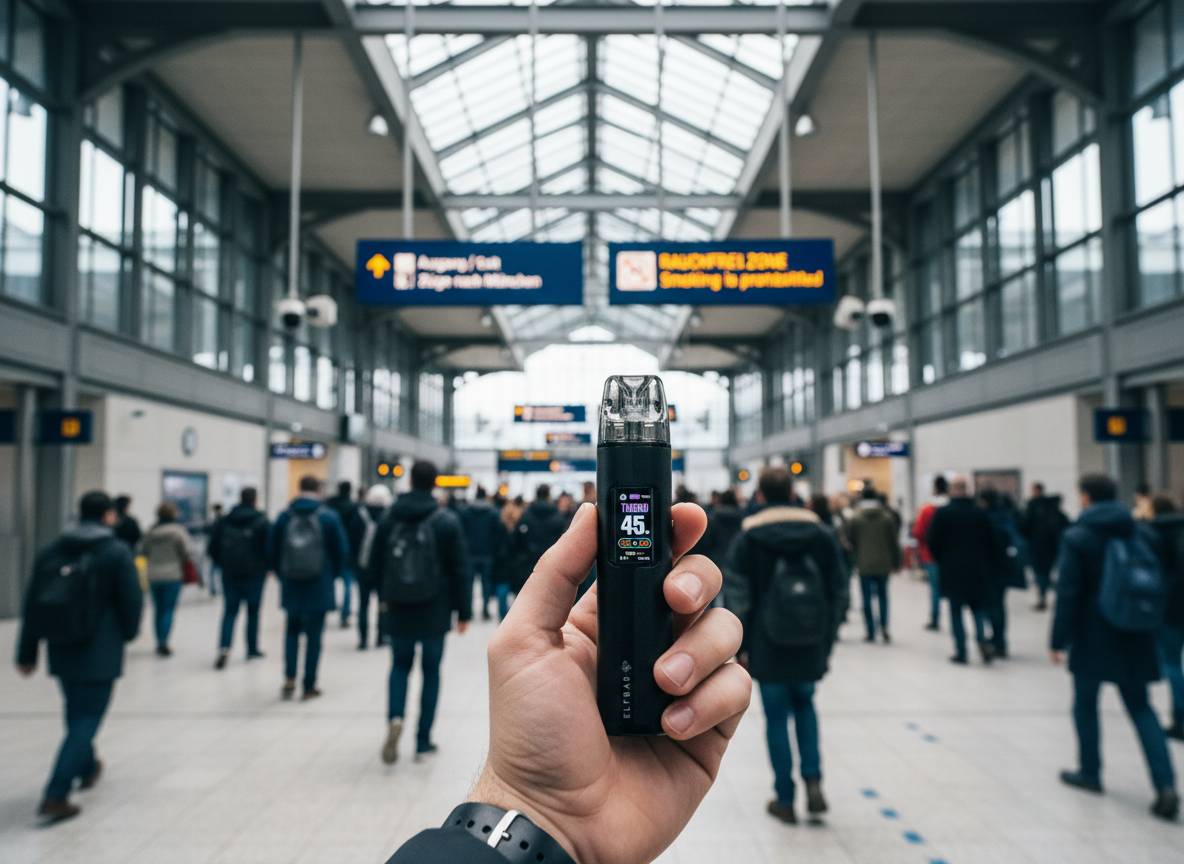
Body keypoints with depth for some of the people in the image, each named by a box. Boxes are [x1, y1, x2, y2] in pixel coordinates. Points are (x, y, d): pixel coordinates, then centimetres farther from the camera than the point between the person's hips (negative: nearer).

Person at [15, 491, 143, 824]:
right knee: (87, 719, 0)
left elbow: (32, 604, 7)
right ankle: (55, 796, -5)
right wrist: (127, 633, 9)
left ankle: (87, 768, 42)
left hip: (61, 652, 6)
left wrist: (27, 653, 12)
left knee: (77, 714, 23)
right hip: (100, 653, -6)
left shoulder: (50, 551, 6)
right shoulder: (117, 552, -11)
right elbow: (132, 600, -11)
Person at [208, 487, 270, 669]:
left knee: (230, 611, 6)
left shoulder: (224, 521, 4)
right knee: (253, 611, 10)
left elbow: (213, 547, 5)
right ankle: (252, 650, 17)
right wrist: (267, 566, 6)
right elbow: (269, 547, -11)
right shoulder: (262, 522, -8)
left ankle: (224, 647, -12)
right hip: (254, 573, -3)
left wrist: (221, 564, 18)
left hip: (229, 573, 3)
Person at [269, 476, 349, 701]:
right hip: (319, 587, -2)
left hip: (291, 585, 2)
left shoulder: (284, 516, 0)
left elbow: (271, 549, 5)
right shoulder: (329, 517, -7)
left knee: (292, 630, 19)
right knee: (314, 635, 5)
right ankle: (309, 686, 9)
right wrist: (332, 574, 12)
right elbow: (342, 551, -4)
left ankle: (290, 677, 6)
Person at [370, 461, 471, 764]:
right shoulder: (447, 521, -8)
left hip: (399, 609, 2)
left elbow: (375, 564, 9)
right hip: (435, 611, -2)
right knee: (431, 672, 9)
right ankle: (423, 741, 13)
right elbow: (460, 569, -8)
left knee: (400, 665, 18)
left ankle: (395, 718, -7)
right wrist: (464, 610, -1)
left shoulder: (390, 518, 0)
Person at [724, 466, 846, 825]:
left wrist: (737, 648, 0)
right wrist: (827, 642, 12)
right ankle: (813, 780, 9)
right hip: (811, 646, 3)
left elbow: (736, 597, -7)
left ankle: (785, 799, 14)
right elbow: (838, 591, 5)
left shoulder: (749, 535, -6)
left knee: (777, 717, 9)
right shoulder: (820, 531, 1)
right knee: (804, 706, 23)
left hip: (768, 647, -2)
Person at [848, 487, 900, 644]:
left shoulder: (856, 518, -7)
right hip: (883, 564, 2)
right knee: (882, 596, 15)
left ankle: (871, 633, 4)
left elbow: (851, 541, -1)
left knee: (867, 598, 4)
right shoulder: (887, 517, -2)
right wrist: (896, 562, 9)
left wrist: (855, 560, 14)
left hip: (864, 565, -2)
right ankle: (884, 627, 0)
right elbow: (894, 541, 1)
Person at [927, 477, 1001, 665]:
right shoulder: (980, 512, -2)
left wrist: (940, 560, 10)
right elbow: (993, 542, 1)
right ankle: (982, 639, -6)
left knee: (956, 611, 6)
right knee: (978, 607, 16)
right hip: (978, 570, 2)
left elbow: (932, 541, -7)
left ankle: (961, 651, 6)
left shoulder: (942, 513, -9)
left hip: (952, 571, -2)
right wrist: (993, 565, 11)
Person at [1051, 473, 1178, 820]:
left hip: (1093, 636, -4)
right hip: (1135, 636, 4)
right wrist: (1151, 629, 17)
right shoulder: (1143, 533, 2)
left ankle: (1089, 772, 25)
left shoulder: (1077, 538, -12)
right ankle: (1166, 785, 1)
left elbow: (1067, 594, -14)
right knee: (1140, 706, 12)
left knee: (1085, 703, 14)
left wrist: (1058, 640, -8)